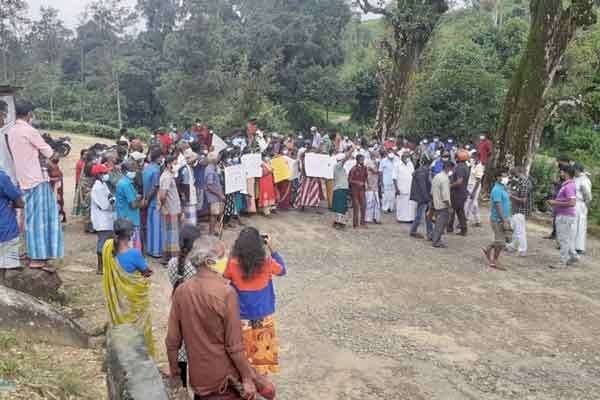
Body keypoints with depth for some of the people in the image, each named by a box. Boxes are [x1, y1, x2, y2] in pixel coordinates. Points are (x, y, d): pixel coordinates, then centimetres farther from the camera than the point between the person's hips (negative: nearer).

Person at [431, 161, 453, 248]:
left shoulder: (436, 176, 9)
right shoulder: (445, 179, -18)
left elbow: (432, 192, 15)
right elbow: (445, 195, -21)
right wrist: (449, 205, -15)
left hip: (436, 204, 9)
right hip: (443, 205, -9)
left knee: (438, 223, 19)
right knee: (441, 224, 0)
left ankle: (434, 238, 26)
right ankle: (436, 242, 5)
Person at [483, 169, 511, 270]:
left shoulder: (503, 188, 12)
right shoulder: (497, 190, -18)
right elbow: (498, 206, -23)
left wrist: (507, 219, 22)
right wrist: (504, 221, -24)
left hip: (504, 218, 9)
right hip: (498, 220, -9)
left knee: (507, 237, 14)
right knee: (500, 241, -2)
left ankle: (488, 249, 27)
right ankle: (494, 262, 10)